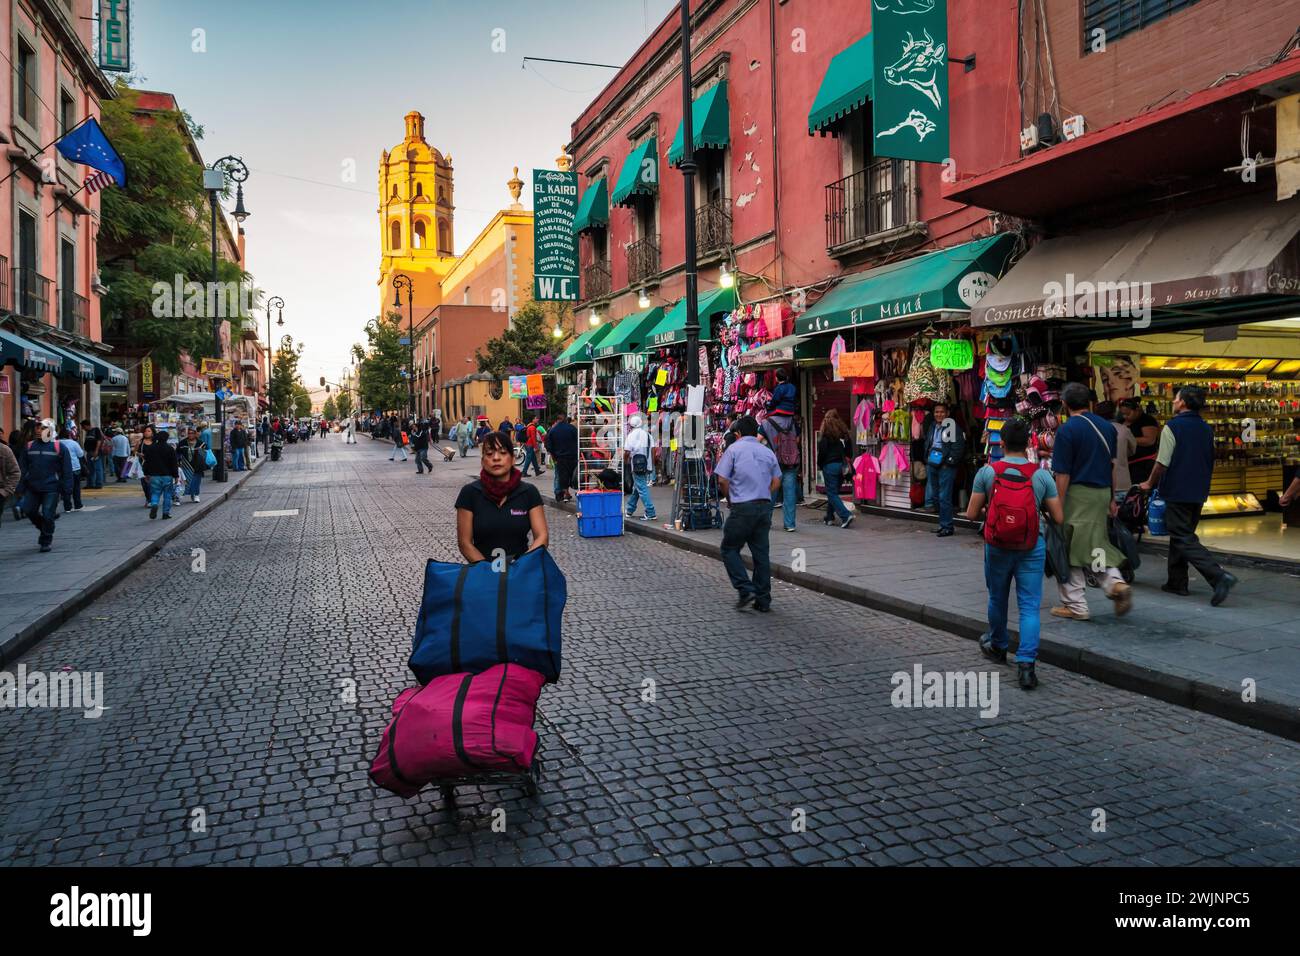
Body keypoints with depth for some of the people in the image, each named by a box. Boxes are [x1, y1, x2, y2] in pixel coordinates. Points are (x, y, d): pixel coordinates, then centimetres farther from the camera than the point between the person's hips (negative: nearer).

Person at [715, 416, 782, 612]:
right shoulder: (768, 452, 12)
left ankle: (746, 590, -6)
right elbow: (776, 482, 12)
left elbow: (722, 480, -7)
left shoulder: (734, 449, -2)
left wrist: (729, 498, 9)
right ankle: (763, 601, 11)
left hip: (742, 507, -5)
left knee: (729, 549, 7)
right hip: (765, 506, 5)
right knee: (761, 553, 9)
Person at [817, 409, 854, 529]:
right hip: (842, 465, 6)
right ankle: (829, 517, 23)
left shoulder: (826, 433, -11)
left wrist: (819, 465, 3)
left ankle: (846, 515, -16)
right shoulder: (843, 431, 7)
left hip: (830, 465, -6)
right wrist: (845, 463, 18)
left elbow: (822, 451, -11)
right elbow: (849, 449, 10)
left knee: (832, 493, -2)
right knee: (834, 491, 17)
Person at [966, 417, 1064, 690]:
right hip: (1032, 547, 0)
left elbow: (971, 514, -4)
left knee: (997, 599, 20)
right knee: (1030, 606, 1)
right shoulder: (1042, 475, -4)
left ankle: (997, 646, 41)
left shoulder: (987, 472, -6)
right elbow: (1059, 518, -2)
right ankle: (1026, 663, -9)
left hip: (997, 545, 1)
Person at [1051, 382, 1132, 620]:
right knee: (1097, 543, 20)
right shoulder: (1107, 426, 9)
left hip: (1078, 494, -6)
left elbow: (1063, 474, -13)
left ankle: (1075, 605, 8)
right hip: (1103, 492, 6)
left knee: (1071, 547, 3)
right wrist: (1112, 499, 22)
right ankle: (1115, 582, -2)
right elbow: (1113, 466, 14)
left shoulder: (1067, 429, -11)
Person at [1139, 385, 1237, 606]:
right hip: (1199, 493, 8)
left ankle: (1219, 576, -20)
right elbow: (1210, 462, 17)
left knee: (1184, 540, -7)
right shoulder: (1206, 428, 10)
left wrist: (1150, 484, 2)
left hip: (1177, 492, -8)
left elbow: (1163, 462, -13)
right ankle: (1177, 582, 20)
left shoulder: (1172, 427, -13)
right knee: (1181, 535, 17)